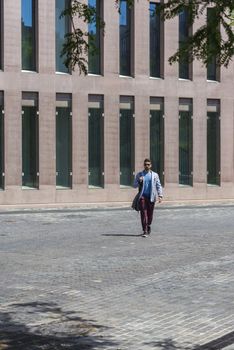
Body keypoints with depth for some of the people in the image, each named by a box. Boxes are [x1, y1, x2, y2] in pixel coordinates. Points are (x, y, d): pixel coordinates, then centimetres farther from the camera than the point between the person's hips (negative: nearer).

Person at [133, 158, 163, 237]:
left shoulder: (155, 175, 9)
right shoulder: (139, 175, 10)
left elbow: (158, 186, 8)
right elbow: (134, 185, 10)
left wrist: (160, 196, -3)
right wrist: (139, 181, -11)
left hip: (151, 197, 1)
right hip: (142, 196, -1)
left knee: (150, 214, 7)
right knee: (143, 213, -10)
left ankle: (148, 227, 31)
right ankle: (145, 231, -13)